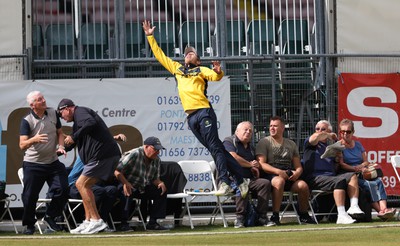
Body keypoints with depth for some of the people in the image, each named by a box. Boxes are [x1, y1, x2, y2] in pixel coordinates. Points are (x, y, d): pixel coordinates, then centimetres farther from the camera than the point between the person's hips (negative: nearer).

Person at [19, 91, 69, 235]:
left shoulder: (53, 113, 3)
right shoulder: (27, 121, -11)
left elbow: (59, 132, 15)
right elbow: (22, 145, -18)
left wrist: (61, 146, -5)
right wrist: (34, 139, -37)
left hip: (53, 162, 4)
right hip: (33, 164, -4)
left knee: (62, 190, -4)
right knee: (30, 196, -2)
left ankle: (50, 217, 17)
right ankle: (29, 225, 17)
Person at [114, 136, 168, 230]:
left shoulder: (156, 160, 6)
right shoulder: (133, 155, -18)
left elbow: (155, 179, 13)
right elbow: (117, 171, -22)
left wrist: (160, 183, -12)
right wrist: (125, 183, -38)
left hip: (143, 189, 7)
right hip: (127, 186, -7)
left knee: (161, 191, -8)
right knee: (126, 193, -39)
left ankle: (152, 222, -6)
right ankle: (123, 223, -31)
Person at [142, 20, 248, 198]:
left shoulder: (201, 70, 7)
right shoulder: (177, 68, 22)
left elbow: (215, 76, -11)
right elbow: (160, 55, 27)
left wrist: (218, 72, -33)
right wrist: (150, 36, 26)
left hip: (204, 111, -5)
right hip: (191, 116, 5)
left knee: (215, 147, -11)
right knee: (215, 148, 4)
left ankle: (224, 182, -17)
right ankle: (240, 180, 6)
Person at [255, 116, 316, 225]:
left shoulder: (291, 144, 21)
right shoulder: (264, 142, 8)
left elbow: (298, 166, 18)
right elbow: (261, 164, -6)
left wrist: (297, 173, -8)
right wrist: (278, 171, -19)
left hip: (289, 176, 4)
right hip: (270, 175, -4)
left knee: (303, 185, -26)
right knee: (279, 181, -39)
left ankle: (304, 215, -3)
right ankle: (275, 216, -34)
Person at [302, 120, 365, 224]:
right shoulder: (310, 144, 12)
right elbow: (316, 136, -15)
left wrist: (337, 160, 7)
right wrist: (329, 136, 2)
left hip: (331, 176, 6)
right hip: (314, 178, -6)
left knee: (352, 176, -16)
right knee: (339, 181, -32)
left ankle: (354, 206, -30)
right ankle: (341, 215, -42)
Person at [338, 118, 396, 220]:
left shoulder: (358, 145, 22)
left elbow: (366, 162, 17)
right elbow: (341, 164, -6)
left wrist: (360, 167, -6)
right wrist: (356, 169, -17)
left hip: (363, 174, 5)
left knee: (379, 181, -27)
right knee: (370, 184, -32)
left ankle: (384, 208, -45)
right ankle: (380, 211, -39)